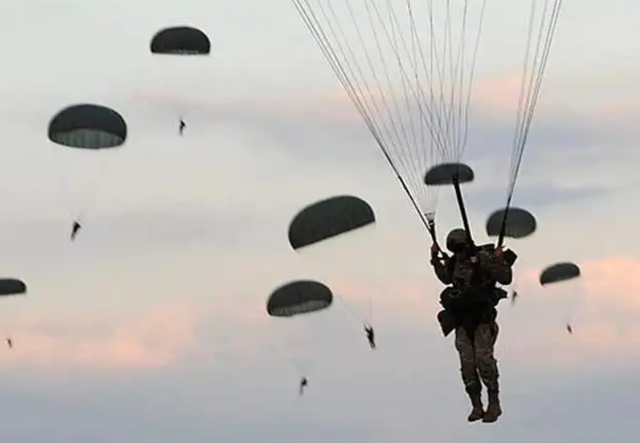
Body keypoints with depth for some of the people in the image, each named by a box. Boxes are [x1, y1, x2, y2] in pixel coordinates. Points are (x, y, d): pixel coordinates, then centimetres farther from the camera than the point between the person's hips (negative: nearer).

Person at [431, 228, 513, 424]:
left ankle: (494, 403, -7)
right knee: (467, 362, -1)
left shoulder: (484, 258, -11)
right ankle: (476, 406, 4)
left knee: (484, 358, -16)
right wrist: (436, 259, 19)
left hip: (483, 318, -5)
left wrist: (499, 262, -28)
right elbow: (446, 278, 28)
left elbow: (505, 279, -12)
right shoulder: (453, 262, 7)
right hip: (463, 319, 5)